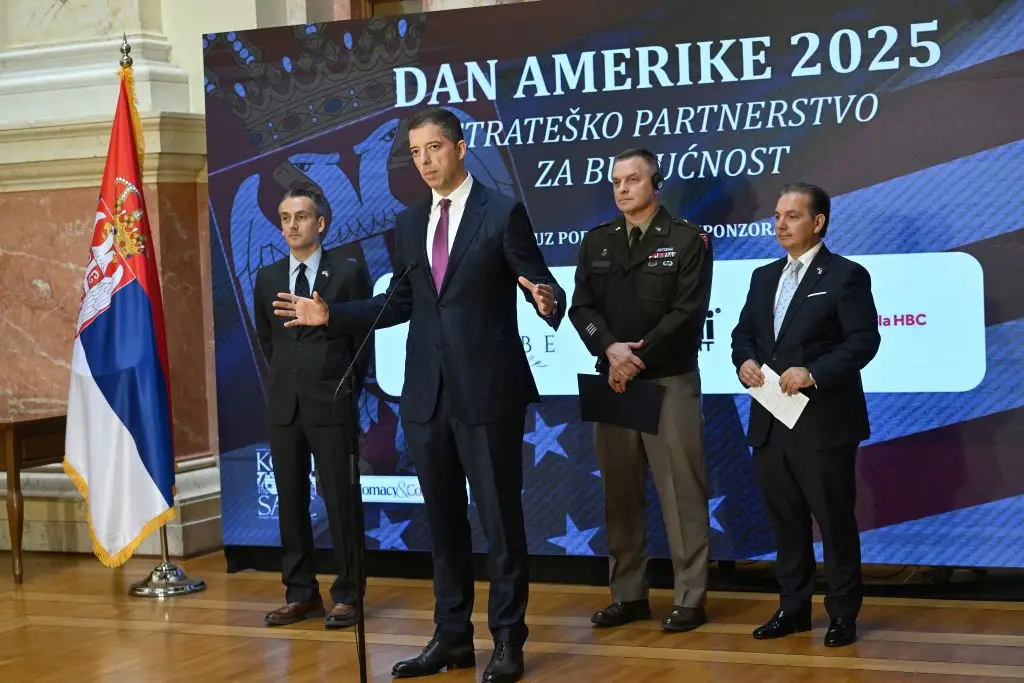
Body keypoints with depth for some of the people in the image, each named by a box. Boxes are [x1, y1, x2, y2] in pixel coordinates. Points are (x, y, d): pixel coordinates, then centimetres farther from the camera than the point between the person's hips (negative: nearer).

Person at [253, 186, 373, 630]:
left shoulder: (349, 273, -2)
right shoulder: (267, 278, 10)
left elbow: (364, 336, 4)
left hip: (332, 404, -4)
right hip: (284, 404, 4)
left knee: (340, 501, -2)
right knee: (290, 502, 6)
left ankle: (346, 595, 6)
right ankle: (301, 593, 14)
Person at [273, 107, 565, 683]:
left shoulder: (503, 213, -5)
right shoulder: (410, 224, 12)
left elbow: (542, 285, -8)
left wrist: (549, 302, -31)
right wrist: (330, 315, 12)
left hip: (488, 391, -6)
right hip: (427, 393, 6)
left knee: (501, 518, 1)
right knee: (443, 520, 13)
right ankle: (452, 635, 22)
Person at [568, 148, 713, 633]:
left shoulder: (687, 240, -1)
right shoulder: (596, 242, 12)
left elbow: (688, 313, -9)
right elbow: (581, 307, 5)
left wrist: (639, 356, -14)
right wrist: (610, 349, -14)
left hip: (671, 382, -4)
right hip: (614, 381, 5)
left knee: (680, 494, -2)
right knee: (620, 494, 8)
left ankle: (690, 598, 4)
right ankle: (628, 595, 15)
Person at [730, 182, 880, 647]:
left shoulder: (846, 275, -5)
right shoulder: (764, 277, 16)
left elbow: (864, 340, -13)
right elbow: (743, 332, 18)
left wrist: (813, 373, -22)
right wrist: (744, 361, -5)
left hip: (824, 423, -7)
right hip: (770, 422, 7)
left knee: (835, 521, 1)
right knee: (785, 520, 12)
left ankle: (843, 614, 10)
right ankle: (793, 608, 22)